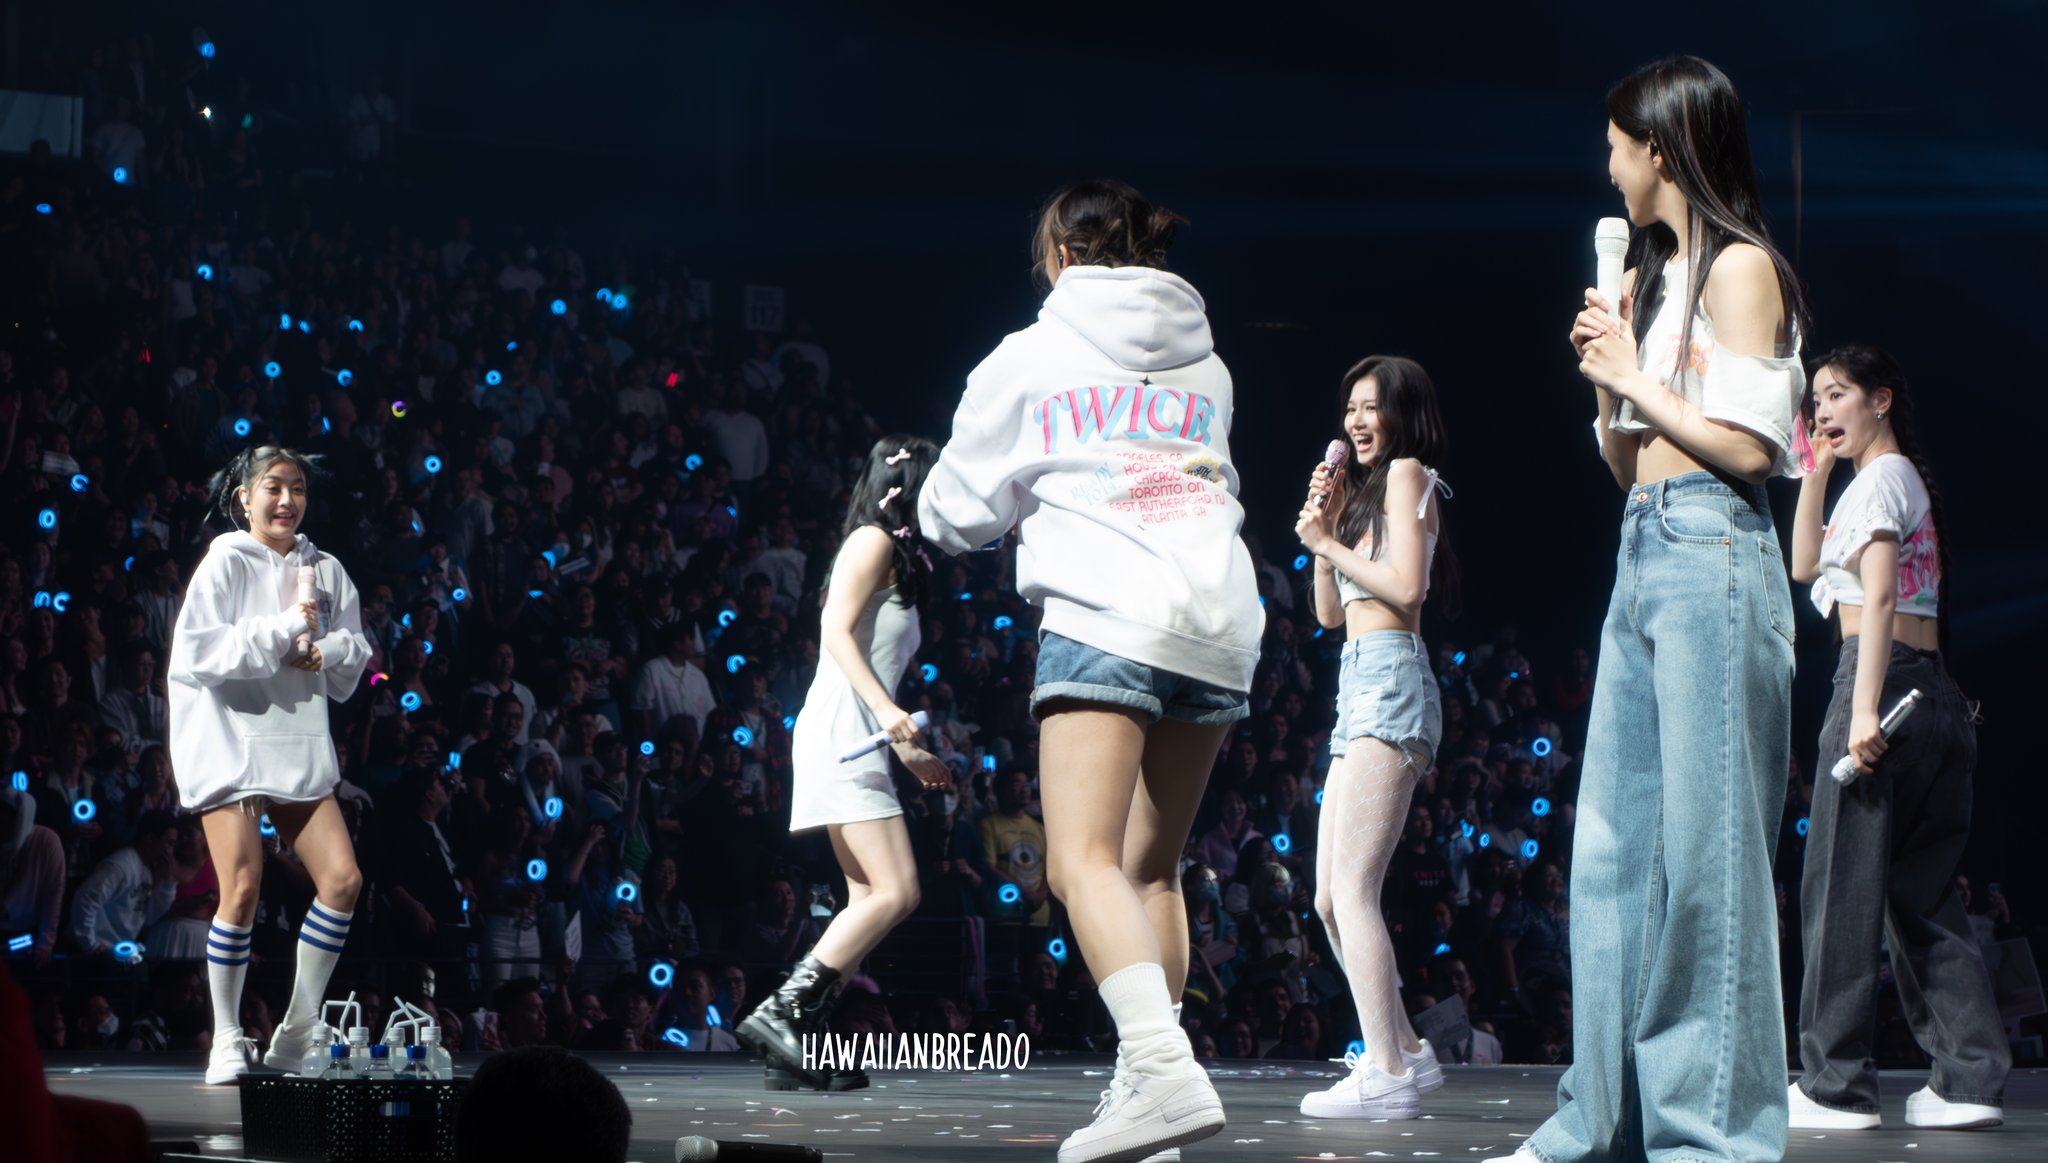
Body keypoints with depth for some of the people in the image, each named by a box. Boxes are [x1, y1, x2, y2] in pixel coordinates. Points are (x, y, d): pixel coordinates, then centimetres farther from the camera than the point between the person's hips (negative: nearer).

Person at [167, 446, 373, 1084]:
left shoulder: (326, 571, 12)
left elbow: (355, 655, 16)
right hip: (229, 739, -5)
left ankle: (296, 1032, 7)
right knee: (242, 889, -11)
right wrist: (279, 630, -17)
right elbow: (194, 651, -13)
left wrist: (324, 651, -6)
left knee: (342, 880, -6)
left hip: (299, 744, 5)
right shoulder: (225, 564, -3)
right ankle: (227, 1040, 3)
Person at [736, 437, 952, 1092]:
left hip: (855, 741, 10)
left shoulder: (901, 554, 25)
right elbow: (836, 632, -14)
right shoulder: (873, 541, -2)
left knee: (871, 900, 4)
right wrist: (886, 709, -26)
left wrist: (910, 753, 28)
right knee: (896, 893, -17)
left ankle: (797, 1047, 1)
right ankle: (781, 1012, -19)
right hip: (839, 732, -10)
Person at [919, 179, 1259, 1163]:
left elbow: (956, 514, 14)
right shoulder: (1205, 364, 22)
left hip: (1103, 613, -6)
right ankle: (1142, 1081, 14)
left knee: (1085, 862, -15)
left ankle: (1164, 1067, -36)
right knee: (1152, 867, 17)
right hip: (1221, 618, 6)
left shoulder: (1028, 359, 9)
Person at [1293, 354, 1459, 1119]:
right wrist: (1325, 531, 13)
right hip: (1360, 685, 10)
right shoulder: (1367, 486, 25)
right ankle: (1406, 1054, 13)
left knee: (1351, 889, -16)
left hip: (1388, 680, -10)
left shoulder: (1407, 473, -1)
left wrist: (1327, 545, -4)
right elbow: (1331, 613, 22)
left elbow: (1404, 586, -13)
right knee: (1331, 899, 9)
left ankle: (1386, 1075, -19)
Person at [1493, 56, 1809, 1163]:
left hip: (1712, 556, -9)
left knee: (1704, 844, -8)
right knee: (1612, 847, 8)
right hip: (1641, 555, 9)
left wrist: (1639, 378, -7)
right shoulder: (1654, 276, 20)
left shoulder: (1739, 268, -6)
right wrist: (1606, 373, 6)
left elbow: (1749, 446, -14)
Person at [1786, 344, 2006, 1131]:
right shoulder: (1907, 480, 24)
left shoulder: (1881, 476, -4)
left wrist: (1865, 709, -23)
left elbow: (1878, 598, -16)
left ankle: (1835, 1086, -6)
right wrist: (1816, 472, 22)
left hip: (1888, 680, -9)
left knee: (1841, 885, -6)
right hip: (1936, 697, 9)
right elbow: (1807, 566, 29)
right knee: (1923, 892, 8)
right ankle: (1970, 1078, 2)